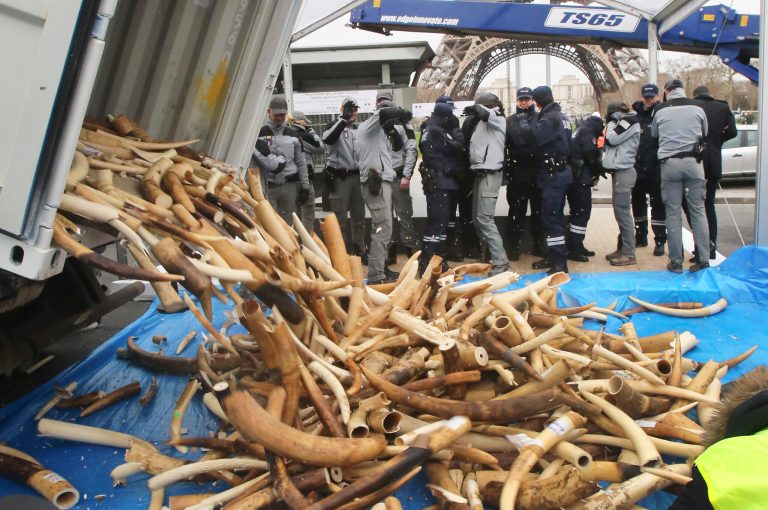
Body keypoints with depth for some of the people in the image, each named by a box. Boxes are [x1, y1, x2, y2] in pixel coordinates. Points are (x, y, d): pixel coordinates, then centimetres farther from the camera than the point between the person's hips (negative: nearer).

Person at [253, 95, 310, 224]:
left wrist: (305, 187, 7)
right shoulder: (260, 134, 1)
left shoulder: (292, 135, 12)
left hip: (290, 186, 3)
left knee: (288, 223, 9)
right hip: (268, 186, -3)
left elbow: (301, 163, 11)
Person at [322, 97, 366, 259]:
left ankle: (360, 250, 24)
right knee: (340, 218, 0)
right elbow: (327, 139, -26)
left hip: (357, 176, 5)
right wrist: (344, 118, -27)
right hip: (339, 177, -5)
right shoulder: (335, 125, -3)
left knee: (359, 216, 12)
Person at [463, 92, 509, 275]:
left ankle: (500, 261, -10)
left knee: (485, 219, -13)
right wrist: (472, 115, 6)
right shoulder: (482, 121, 16)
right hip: (481, 173, 9)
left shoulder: (498, 119, -7)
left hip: (490, 174, -9)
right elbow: (466, 138, 14)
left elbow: (485, 113, -26)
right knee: (477, 218, 13)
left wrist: (474, 108, -8)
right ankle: (487, 253, 23)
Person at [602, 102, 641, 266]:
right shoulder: (625, 122, 20)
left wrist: (611, 123, 1)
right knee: (620, 211, 11)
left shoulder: (630, 120, -7)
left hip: (623, 172, -10)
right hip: (620, 171, 10)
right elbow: (612, 142, 20)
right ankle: (623, 248, 17)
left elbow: (611, 139, -13)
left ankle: (629, 253, -7)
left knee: (623, 211, -9)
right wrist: (611, 124, 12)